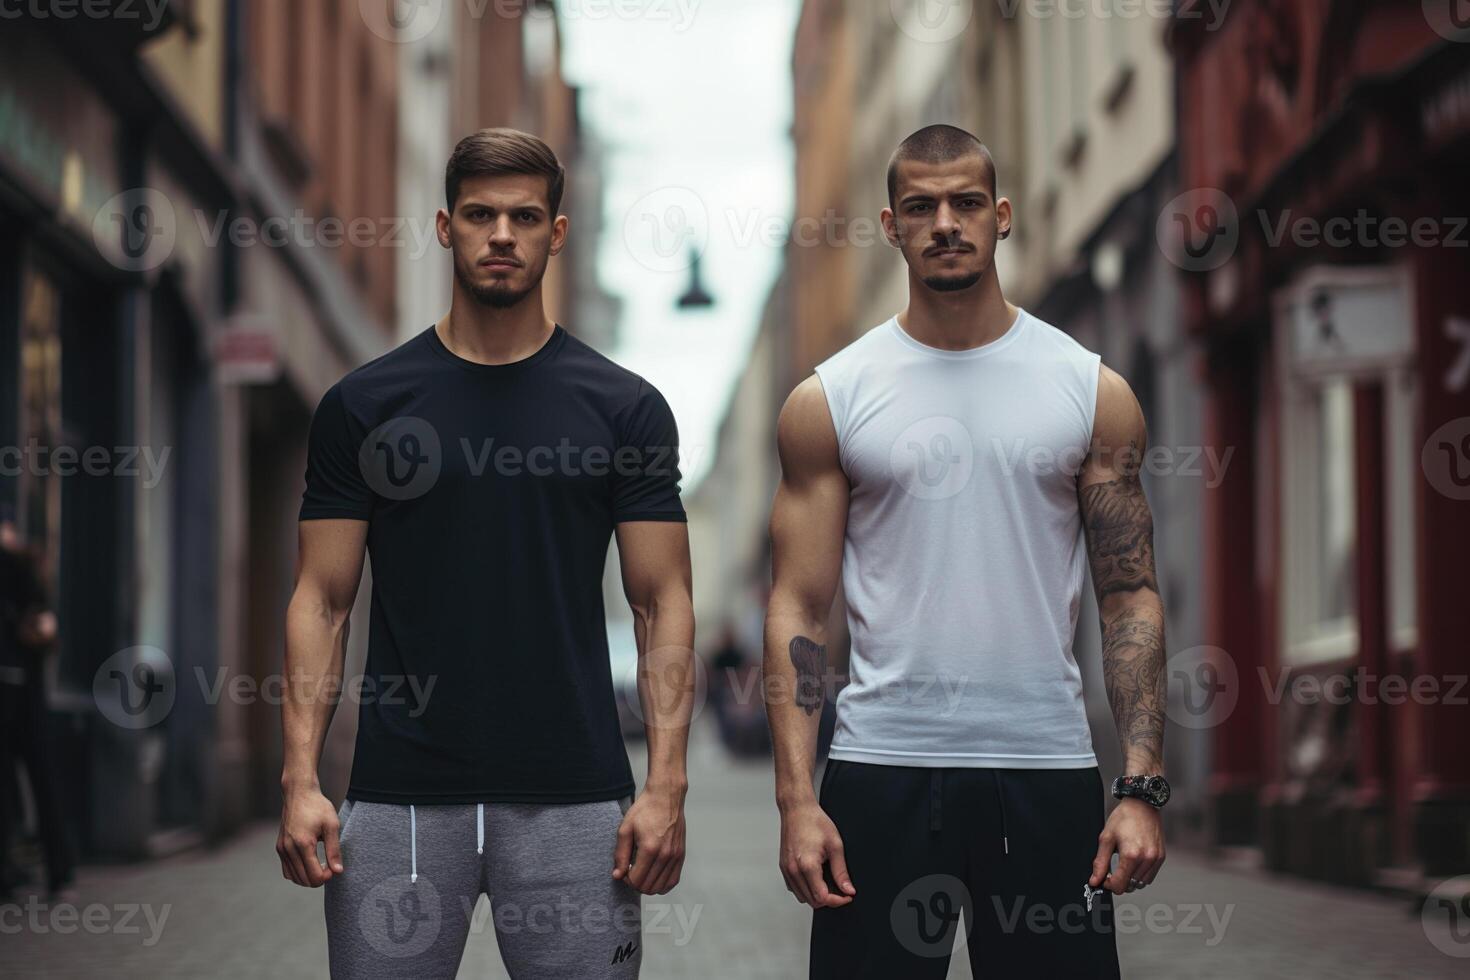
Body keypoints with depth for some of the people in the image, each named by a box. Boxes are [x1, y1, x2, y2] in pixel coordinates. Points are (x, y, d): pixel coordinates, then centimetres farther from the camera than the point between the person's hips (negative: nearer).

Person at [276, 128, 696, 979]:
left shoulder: (624, 407, 2)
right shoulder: (365, 405, 4)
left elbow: (663, 603, 2)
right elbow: (324, 599, 4)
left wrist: (667, 784, -9)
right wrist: (301, 778, -6)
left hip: (571, 800, 0)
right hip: (400, 801, 1)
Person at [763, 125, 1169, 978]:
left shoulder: (1091, 390, 4)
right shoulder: (829, 401, 3)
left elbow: (1130, 595, 4)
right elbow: (800, 606, 2)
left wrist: (1144, 787, -6)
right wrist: (797, 799, -8)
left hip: (1047, 770, 1)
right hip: (882, 770, 0)